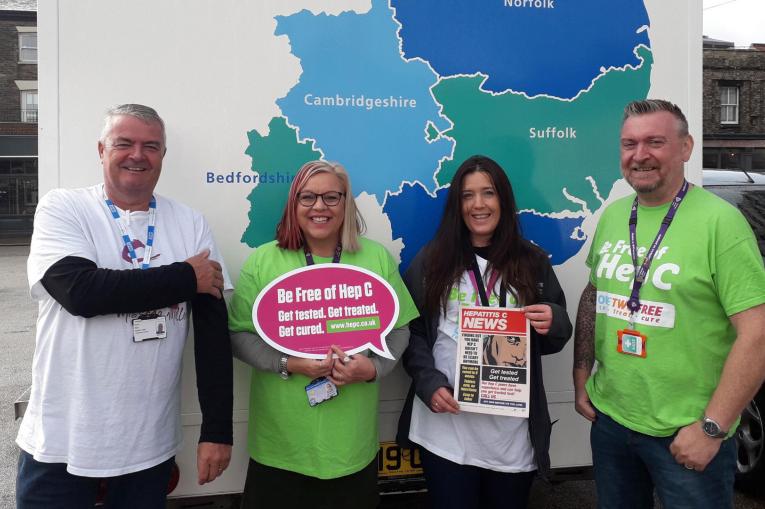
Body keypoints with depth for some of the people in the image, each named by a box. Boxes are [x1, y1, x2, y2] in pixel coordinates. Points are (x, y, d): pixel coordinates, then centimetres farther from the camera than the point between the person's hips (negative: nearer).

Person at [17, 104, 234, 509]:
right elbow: (81, 291, -22)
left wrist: (217, 429, -7)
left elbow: (213, 326, -2)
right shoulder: (63, 209, -5)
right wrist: (187, 277, -15)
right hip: (62, 441, -2)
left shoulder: (190, 224, 1)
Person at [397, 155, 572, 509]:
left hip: (513, 430, 2)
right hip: (445, 428, -1)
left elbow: (554, 339, 12)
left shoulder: (532, 261, 7)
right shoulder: (431, 260, 3)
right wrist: (429, 383, -13)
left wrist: (553, 322, -11)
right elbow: (410, 331, 2)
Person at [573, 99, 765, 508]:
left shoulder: (720, 221, -15)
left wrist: (712, 427, -18)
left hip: (687, 433, -5)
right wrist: (581, 378, 9)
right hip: (608, 418, 6)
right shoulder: (611, 216, 4)